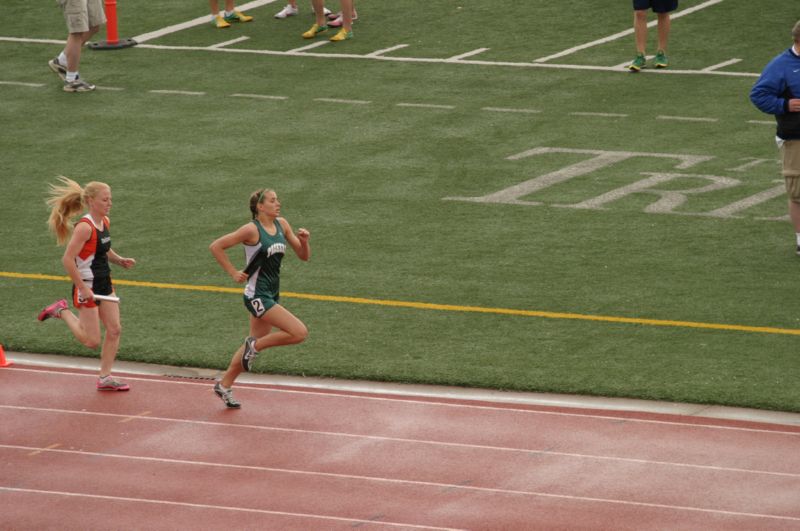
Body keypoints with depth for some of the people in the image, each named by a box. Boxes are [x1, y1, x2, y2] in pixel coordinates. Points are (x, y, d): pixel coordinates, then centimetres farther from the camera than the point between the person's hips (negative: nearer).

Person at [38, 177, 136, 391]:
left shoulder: (104, 222, 5)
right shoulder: (85, 227, -22)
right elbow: (68, 260, -25)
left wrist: (119, 260, 4)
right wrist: (82, 288, -22)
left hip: (104, 284, 8)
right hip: (87, 287, -8)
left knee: (114, 330, 5)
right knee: (92, 341, -1)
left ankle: (105, 379, 14)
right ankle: (62, 311, 19)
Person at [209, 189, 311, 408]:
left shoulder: (281, 225, 6)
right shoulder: (252, 230, -15)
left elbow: (304, 256, 10)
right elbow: (215, 246, -12)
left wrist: (304, 241, -11)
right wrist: (233, 273, -11)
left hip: (271, 295, 8)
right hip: (257, 296, -8)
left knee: (255, 344, 17)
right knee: (300, 333, -16)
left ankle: (224, 386, 30)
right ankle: (255, 346, 2)